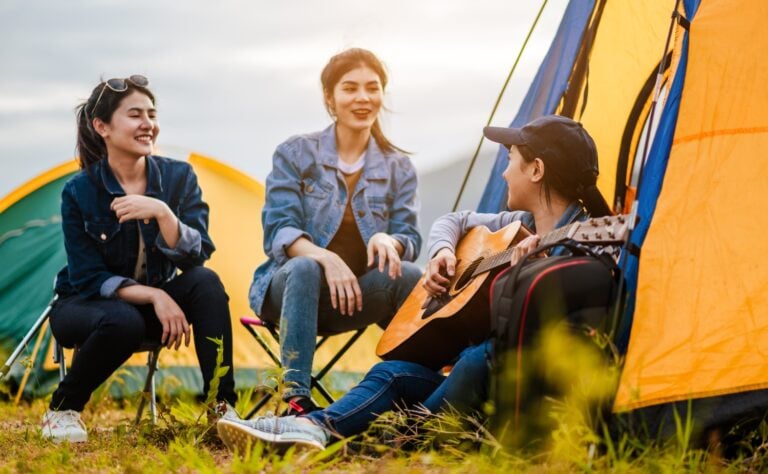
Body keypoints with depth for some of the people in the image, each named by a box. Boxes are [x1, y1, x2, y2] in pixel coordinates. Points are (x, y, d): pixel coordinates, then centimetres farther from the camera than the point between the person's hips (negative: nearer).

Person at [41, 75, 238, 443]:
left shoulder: (178, 177, -8)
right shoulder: (79, 191, -15)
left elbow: (196, 256, -18)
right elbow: (89, 278, -16)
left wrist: (162, 212, -36)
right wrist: (153, 296, -29)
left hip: (153, 300, 3)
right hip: (86, 305, -3)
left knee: (205, 281, -27)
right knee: (123, 321, -38)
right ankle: (61, 411, -12)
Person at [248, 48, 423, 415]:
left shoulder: (398, 168, 7)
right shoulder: (295, 155, -1)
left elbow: (409, 238, -1)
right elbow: (279, 230, -11)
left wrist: (388, 240, -28)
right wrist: (326, 258, -32)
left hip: (356, 293, 2)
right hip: (287, 288, -2)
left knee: (409, 275, -28)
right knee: (304, 268, -38)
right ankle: (295, 399, -41)